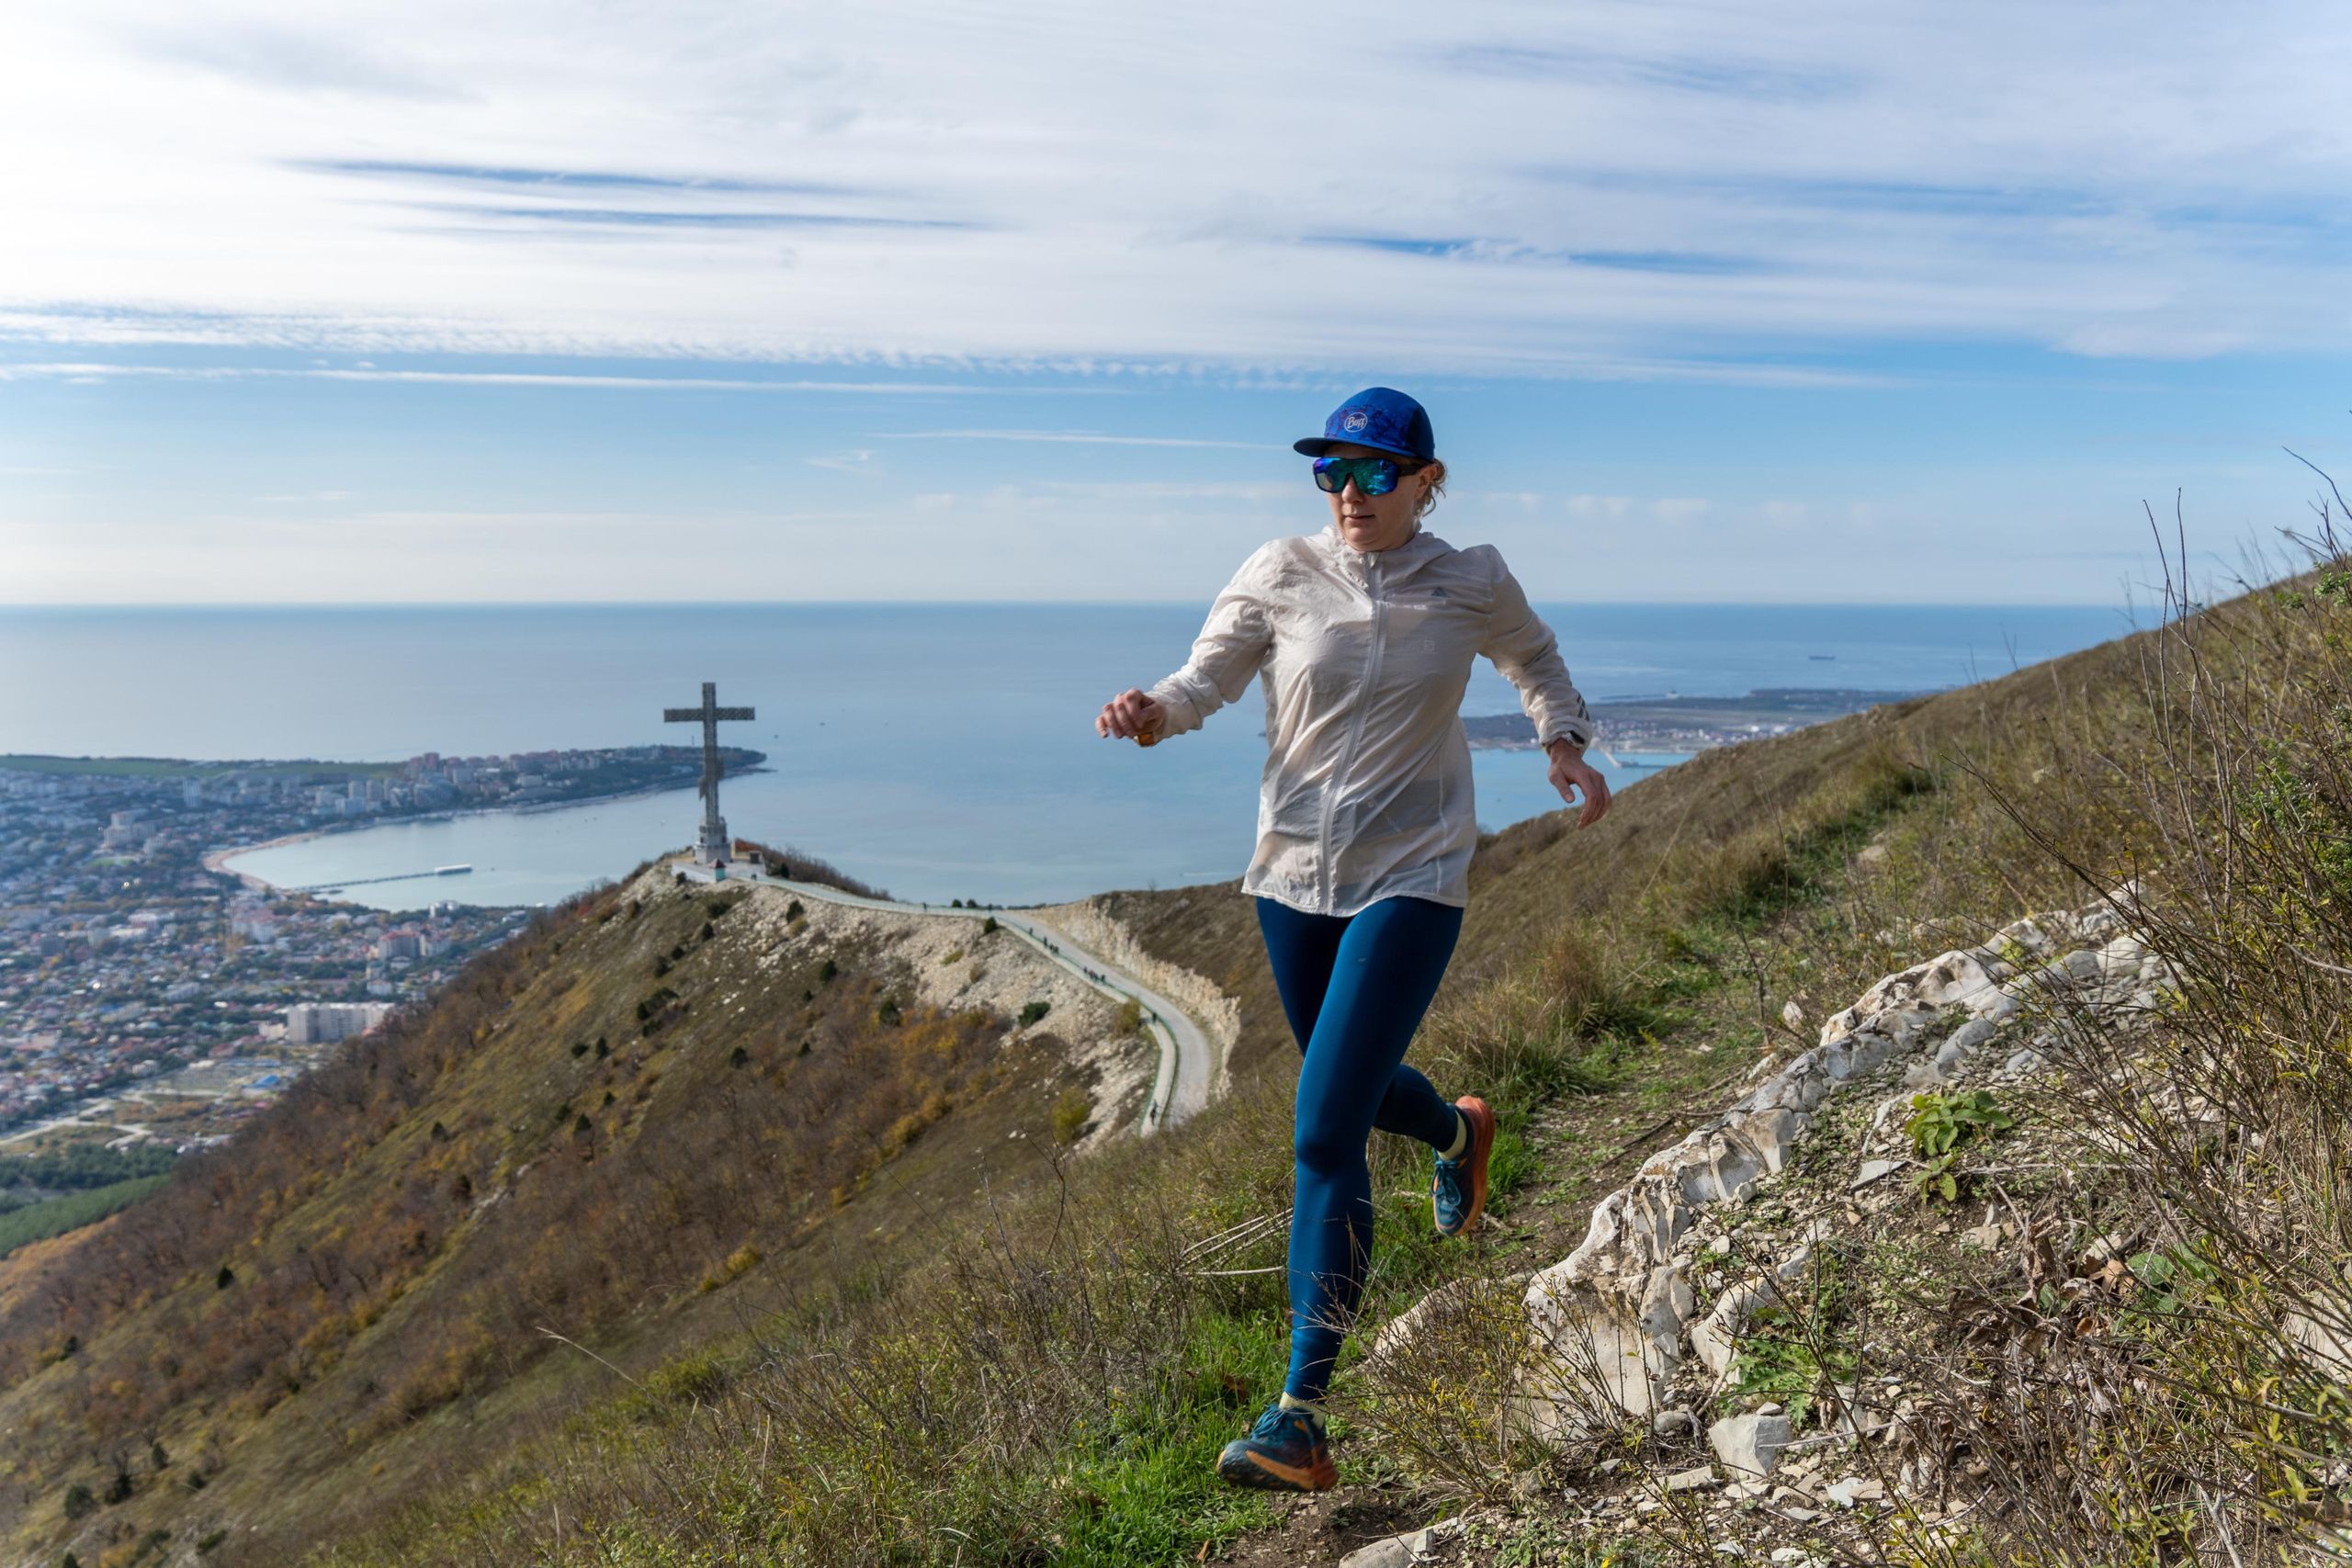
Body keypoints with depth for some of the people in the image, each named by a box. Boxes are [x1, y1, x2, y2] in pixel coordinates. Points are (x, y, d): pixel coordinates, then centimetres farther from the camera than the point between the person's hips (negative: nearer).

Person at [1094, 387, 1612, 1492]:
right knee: (1349, 1092, 23)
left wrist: (1564, 743, 4)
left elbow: (1532, 659, 18)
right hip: (1293, 874, 3)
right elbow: (1205, 679, -4)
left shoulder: (1471, 584, -2)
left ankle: (1300, 1418, -7)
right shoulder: (1282, 575, -3)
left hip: (1410, 882, -3)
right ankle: (1457, 1133, 61)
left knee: (1325, 1137, -13)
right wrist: (1151, 713, -25)